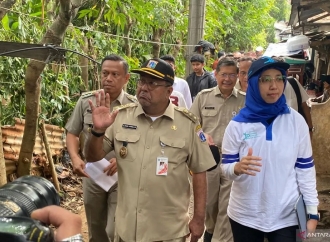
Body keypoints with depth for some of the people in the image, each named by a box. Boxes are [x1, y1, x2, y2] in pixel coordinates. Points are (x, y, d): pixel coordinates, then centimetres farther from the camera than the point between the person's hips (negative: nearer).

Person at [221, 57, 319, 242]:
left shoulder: (296, 121, -5)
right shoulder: (238, 124, -7)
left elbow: (305, 168, 0)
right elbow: (226, 168, -3)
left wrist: (312, 212, -1)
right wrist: (238, 167, -25)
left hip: (286, 216, 0)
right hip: (245, 216, 0)